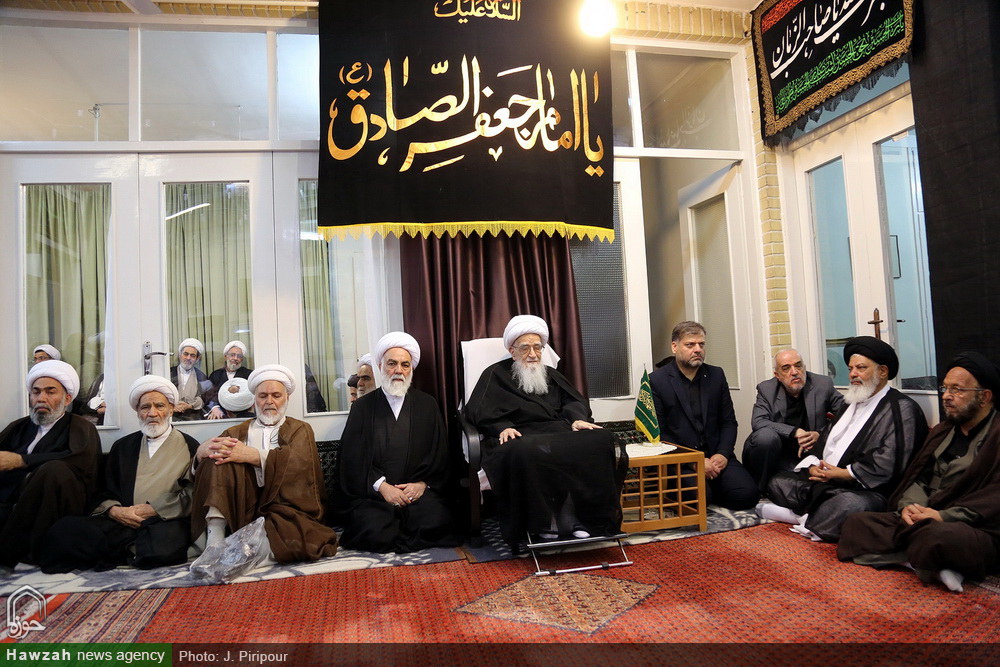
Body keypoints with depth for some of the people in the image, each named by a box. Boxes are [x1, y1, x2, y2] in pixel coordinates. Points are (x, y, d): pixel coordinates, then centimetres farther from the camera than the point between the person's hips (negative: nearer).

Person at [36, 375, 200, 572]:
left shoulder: (189, 446, 11)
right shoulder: (122, 446, 24)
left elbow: (192, 493, -1)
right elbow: (104, 491, 18)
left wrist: (150, 509, -10)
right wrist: (114, 510, -4)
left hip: (163, 521, -3)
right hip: (119, 520, 3)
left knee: (163, 541, -40)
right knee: (63, 530, -25)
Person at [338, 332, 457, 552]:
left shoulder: (427, 404, 16)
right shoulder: (363, 406, 12)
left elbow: (440, 453, 10)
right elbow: (352, 457, 3)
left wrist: (423, 483, -7)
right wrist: (381, 486, -10)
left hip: (419, 491, 1)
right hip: (373, 492, -1)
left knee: (435, 522, -27)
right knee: (374, 532, -29)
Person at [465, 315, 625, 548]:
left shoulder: (551, 374, 28)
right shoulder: (496, 374, 15)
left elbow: (574, 400, 18)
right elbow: (477, 411, 3)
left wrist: (577, 418, -5)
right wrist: (503, 427, -14)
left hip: (557, 433, 4)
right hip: (520, 437, -4)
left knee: (601, 440, -26)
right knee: (525, 453, -41)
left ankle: (572, 515, -25)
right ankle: (543, 521, -26)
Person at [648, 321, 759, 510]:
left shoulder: (716, 375, 11)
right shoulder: (656, 380, -4)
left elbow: (729, 422, 11)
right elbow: (658, 433, -7)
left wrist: (723, 454, -8)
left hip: (715, 454, 4)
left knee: (747, 494, -18)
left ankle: (709, 490, 11)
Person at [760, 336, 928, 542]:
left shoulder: (901, 408, -4)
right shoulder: (852, 403, 24)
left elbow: (888, 465, -18)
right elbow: (824, 441, 20)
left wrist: (841, 473, -14)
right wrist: (814, 467, -1)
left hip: (866, 491, -9)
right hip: (824, 481, 9)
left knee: (849, 504, -41)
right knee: (778, 482, -1)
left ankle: (802, 519, -17)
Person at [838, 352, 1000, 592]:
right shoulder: (944, 430, 20)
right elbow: (919, 476, 16)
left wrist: (945, 516, -20)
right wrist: (909, 505, -5)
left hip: (978, 530, -8)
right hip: (924, 517, 8)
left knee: (933, 536, -42)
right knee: (856, 522, -11)